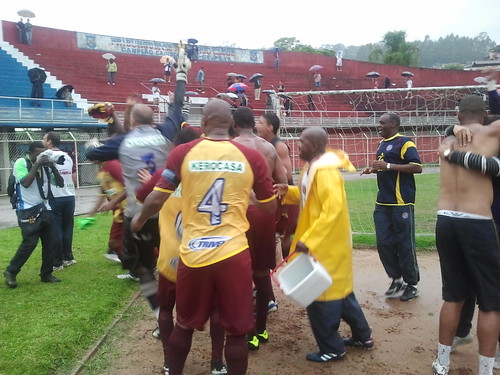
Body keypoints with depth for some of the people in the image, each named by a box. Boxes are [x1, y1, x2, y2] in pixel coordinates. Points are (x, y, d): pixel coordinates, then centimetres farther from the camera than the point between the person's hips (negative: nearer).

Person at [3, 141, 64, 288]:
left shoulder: (45, 165, 4)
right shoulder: (21, 163, -8)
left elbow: (61, 183, 3)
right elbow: (25, 183, -23)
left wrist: (52, 166, -11)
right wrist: (37, 164, -20)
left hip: (44, 208, 6)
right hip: (28, 210, -6)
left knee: (50, 242, 5)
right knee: (30, 243, -10)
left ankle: (46, 274, 17)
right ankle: (11, 272, 10)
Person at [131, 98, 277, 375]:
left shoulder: (182, 153, -2)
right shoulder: (251, 157, -2)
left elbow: (157, 199, -1)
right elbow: (270, 206, 7)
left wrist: (139, 221, 20)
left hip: (193, 254, 2)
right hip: (234, 254, -1)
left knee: (184, 325, 22)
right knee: (236, 330, 13)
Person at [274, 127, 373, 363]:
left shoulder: (325, 170, -22)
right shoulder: (314, 167, 10)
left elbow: (333, 210, -28)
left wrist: (308, 240, -29)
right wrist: (289, 192, 3)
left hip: (326, 244, -10)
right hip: (322, 241, 10)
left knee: (320, 295, 2)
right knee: (338, 289, 20)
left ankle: (332, 349, 19)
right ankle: (362, 336, 36)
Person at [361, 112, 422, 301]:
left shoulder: (404, 143, -9)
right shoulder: (382, 144, 16)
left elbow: (417, 167, -18)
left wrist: (388, 166, -21)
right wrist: (373, 170, 8)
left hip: (401, 203, -8)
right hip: (383, 203, 8)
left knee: (405, 244, 1)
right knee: (384, 243, 7)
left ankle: (412, 284, 16)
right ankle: (396, 279, 23)